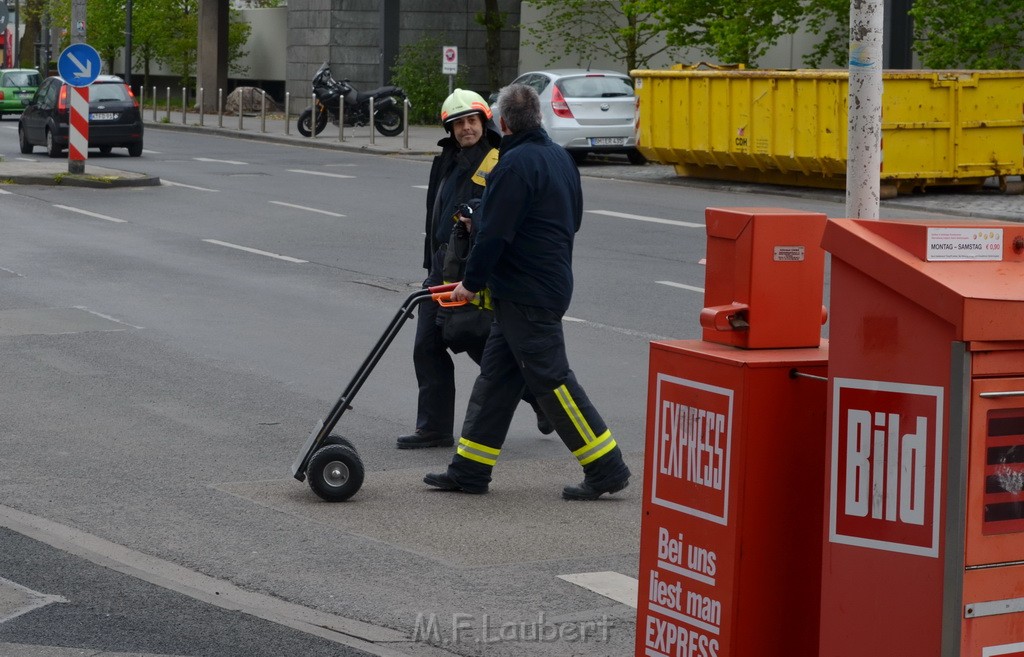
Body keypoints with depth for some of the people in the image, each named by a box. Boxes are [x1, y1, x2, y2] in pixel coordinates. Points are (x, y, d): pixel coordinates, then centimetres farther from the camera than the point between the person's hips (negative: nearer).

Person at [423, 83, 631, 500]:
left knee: (551, 380, -6)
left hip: (527, 294, -10)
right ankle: (469, 470, 15)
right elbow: (573, 218, 21)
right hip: (552, 282, 10)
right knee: (495, 377, 12)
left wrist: (472, 282, -6)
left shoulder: (516, 164, -18)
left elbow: (494, 234, -19)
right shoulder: (560, 157, 12)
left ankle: (606, 469, -3)